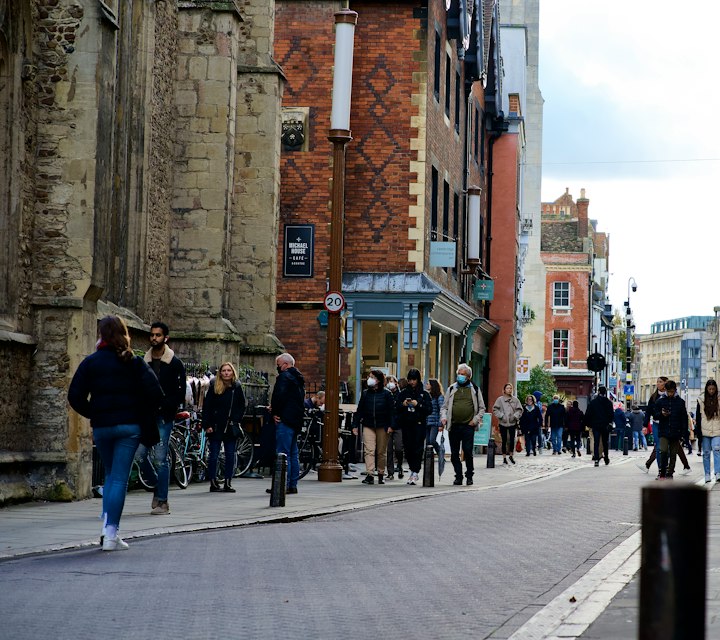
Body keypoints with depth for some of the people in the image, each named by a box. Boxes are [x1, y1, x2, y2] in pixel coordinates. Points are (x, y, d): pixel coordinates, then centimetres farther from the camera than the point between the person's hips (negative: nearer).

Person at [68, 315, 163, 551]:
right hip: (129, 426, -2)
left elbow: (75, 396, -4)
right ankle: (111, 534, -7)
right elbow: (154, 392, -10)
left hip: (101, 426, 2)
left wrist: (92, 414, 9)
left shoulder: (90, 362, 1)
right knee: (120, 478, 0)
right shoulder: (134, 362, -2)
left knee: (110, 474, 19)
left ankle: (107, 525, 4)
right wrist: (143, 413, 5)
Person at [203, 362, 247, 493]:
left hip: (231, 428, 3)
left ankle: (228, 483, 9)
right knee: (214, 455, -1)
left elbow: (242, 406, 11)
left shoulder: (237, 388, 5)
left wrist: (237, 420, -3)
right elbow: (206, 407, -2)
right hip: (216, 427, -2)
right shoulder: (214, 388, -2)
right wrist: (207, 425, -9)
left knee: (230, 456, 4)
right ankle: (213, 483, 5)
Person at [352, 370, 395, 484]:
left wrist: (391, 425, -10)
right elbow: (359, 410, 10)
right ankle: (369, 475, -17)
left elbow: (391, 410, -1)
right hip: (368, 426, 1)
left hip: (382, 427, -1)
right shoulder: (365, 393, 9)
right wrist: (355, 425, 5)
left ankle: (381, 475, 20)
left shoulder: (386, 394, 1)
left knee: (382, 452, 8)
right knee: (369, 450, -11)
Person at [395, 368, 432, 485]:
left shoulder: (424, 394, 5)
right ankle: (413, 470, 19)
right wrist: (403, 404, -9)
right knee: (408, 448, 2)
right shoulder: (403, 393, 12)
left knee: (417, 448, -10)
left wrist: (418, 405, -14)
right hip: (406, 425, 3)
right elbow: (396, 408, 11)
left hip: (419, 424, -3)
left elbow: (429, 409, -1)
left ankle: (415, 472, -9)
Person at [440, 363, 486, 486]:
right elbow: (444, 406, 15)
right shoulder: (451, 389, 13)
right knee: (454, 454, 3)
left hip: (468, 426, -3)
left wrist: (475, 420, -3)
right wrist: (443, 417, -3)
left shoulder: (475, 389, 9)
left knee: (468, 452, -7)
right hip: (454, 426, 3)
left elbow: (481, 408, 10)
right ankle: (458, 476, 12)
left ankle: (469, 476, 6)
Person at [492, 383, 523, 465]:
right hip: (503, 423, -1)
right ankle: (504, 457, 8)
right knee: (504, 440, 1)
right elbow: (495, 409, -1)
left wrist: (515, 416, -8)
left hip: (512, 422, 1)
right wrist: (501, 416, -10)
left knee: (512, 440, 1)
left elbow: (519, 409, 7)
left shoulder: (515, 399, 5)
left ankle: (511, 455, 19)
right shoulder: (500, 399, 1)